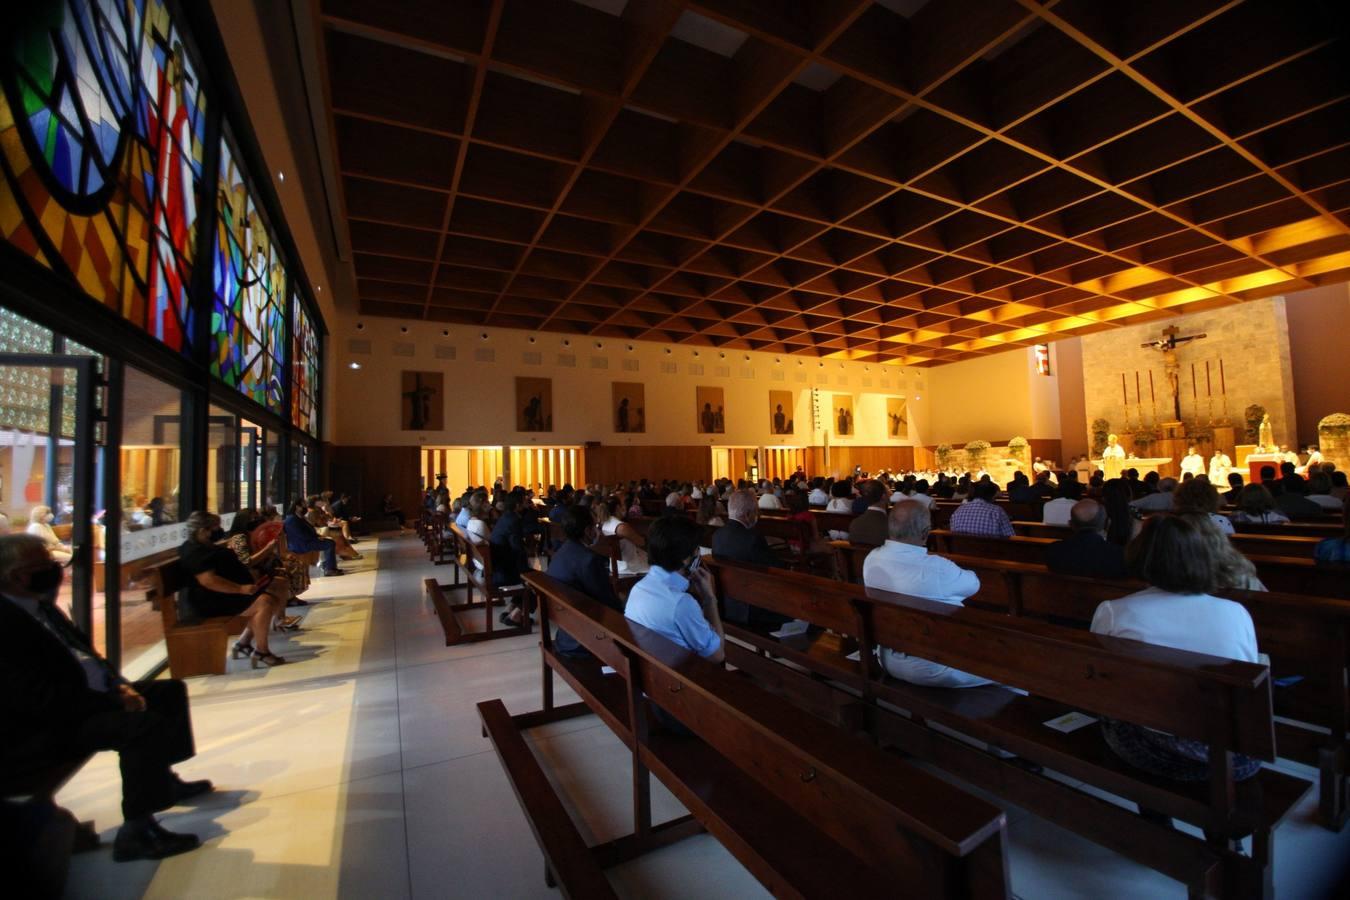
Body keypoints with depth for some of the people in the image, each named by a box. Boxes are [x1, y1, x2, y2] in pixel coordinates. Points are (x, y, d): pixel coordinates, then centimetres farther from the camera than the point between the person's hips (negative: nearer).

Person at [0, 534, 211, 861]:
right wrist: (115, 700, -22)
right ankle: (136, 831, -13)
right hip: (39, 730, -10)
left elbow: (80, 652, 14)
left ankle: (163, 780, 28)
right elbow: (42, 698, -28)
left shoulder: (39, 603, 5)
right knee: (145, 724, -28)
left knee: (170, 690, 13)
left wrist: (118, 685, 0)